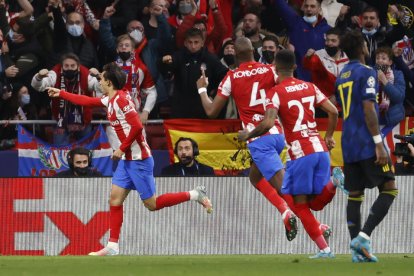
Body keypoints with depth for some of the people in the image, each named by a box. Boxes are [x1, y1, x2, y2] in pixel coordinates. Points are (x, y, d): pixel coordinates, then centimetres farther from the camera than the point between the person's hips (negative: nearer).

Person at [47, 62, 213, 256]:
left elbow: (136, 126, -24)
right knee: (115, 199, 4)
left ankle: (196, 195, 5)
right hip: (127, 159, 9)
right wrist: (60, 94, 31)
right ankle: (112, 247, 4)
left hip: (139, 160, -9)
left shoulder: (121, 100, -17)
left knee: (152, 204, -5)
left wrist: (122, 149, -17)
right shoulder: (111, 100, 11)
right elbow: (87, 101, 26)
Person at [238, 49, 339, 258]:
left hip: (300, 153, -5)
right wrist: (329, 137, 24)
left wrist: (248, 135, -1)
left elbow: (268, 123, -18)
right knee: (314, 202, 13)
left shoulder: (276, 92, -5)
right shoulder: (310, 87, 12)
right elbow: (333, 111, 9)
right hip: (320, 148, 5)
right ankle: (330, 185, -19)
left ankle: (324, 248, -2)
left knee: (300, 204, 6)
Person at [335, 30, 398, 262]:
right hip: (367, 144, -8)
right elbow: (368, 109, -17)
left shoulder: (342, 76, 16)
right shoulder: (366, 72, -9)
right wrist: (379, 143, -18)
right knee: (389, 190, -4)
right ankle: (363, 237, -18)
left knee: (355, 195, 8)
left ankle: (357, 250, 2)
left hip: (349, 145, 8)